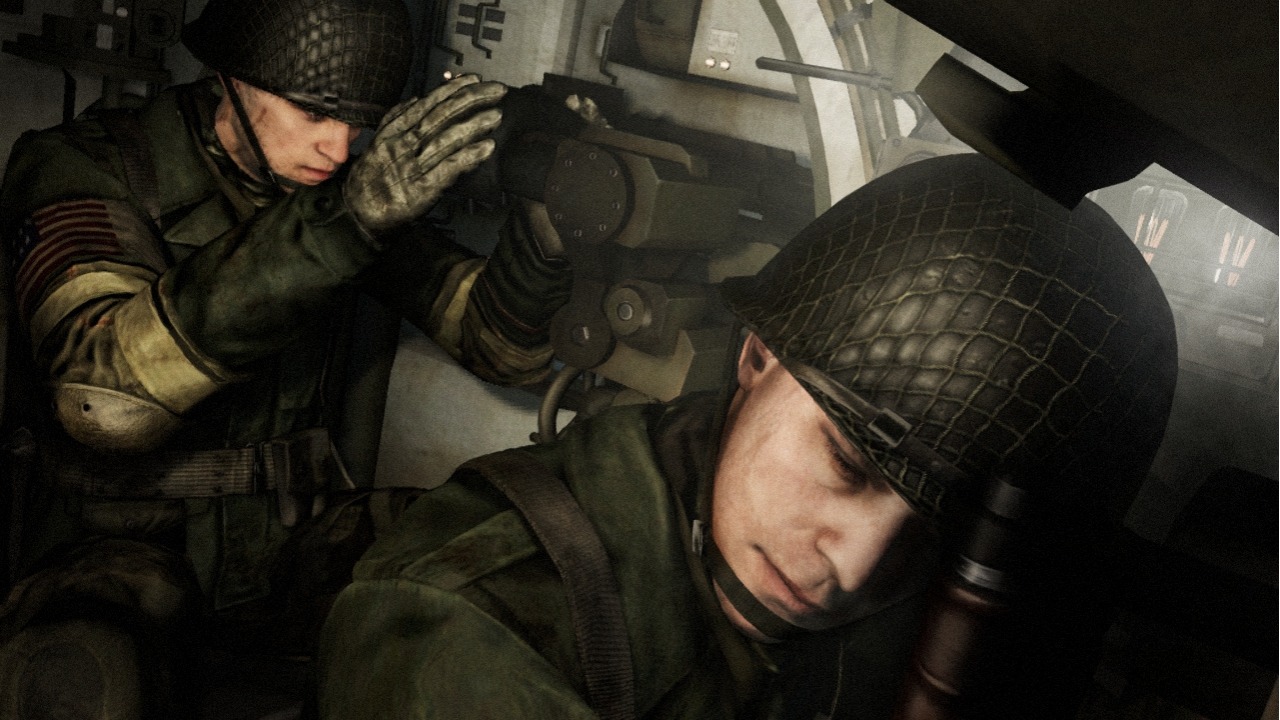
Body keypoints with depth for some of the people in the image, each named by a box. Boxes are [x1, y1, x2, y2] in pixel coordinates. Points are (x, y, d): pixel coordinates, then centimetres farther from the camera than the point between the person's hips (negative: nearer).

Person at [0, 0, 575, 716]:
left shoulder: (352, 190, 1)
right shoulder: (87, 168, -10)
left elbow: (505, 350, -2)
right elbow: (103, 394, -30)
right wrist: (337, 224, -41)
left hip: (295, 533, 3)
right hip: (124, 537, -3)